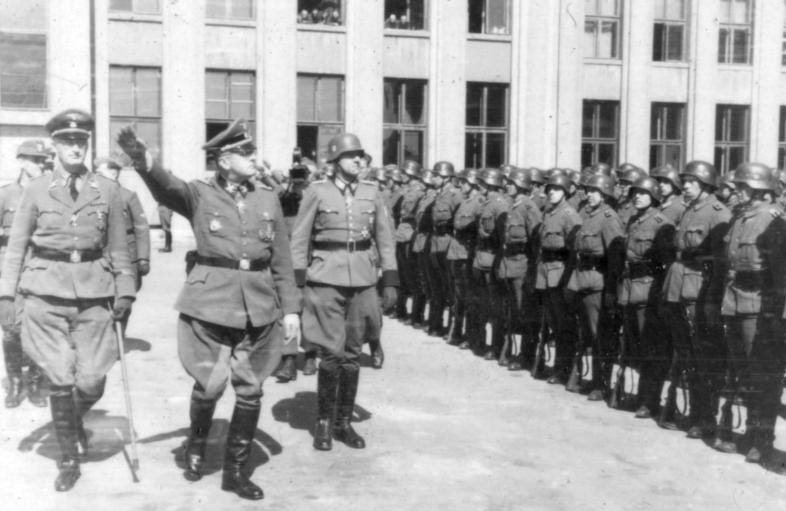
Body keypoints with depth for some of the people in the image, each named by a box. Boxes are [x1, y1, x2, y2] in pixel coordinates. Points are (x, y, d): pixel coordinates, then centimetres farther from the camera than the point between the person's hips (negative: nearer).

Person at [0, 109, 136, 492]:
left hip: (94, 293, 1)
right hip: (47, 292, -1)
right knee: (60, 381, 0)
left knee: (92, 382, -2)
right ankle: (69, 459, 19)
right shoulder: (36, 190, 3)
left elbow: (118, 247, 9)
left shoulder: (107, 190, 5)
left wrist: (125, 291, 4)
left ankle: (75, 418, 35)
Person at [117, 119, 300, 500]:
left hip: (259, 307, 3)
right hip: (211, 303, -3)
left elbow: (282, 261, 10)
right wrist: (144, 164, -45)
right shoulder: (199, 193, -1)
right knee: (210, 384, -4)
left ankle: (235, 470, 23)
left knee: (250, 391, 6)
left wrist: (290, 308, 5)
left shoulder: (268, 199, 8)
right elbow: (166, 187, -23)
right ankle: (197, 444, 29)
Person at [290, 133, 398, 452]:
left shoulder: (371, 192, 7)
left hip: (362, 279, 3)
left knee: (352, 354, 8)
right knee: (332, 353, -6)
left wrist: (390, 282, 5)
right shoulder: (317, 191, -2)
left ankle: (344, 423, 21)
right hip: (326, 278, -3)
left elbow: (385, 239, 10)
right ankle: (323, 423, 11)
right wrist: (299, 285, -4)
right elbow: (300, 240, 0)